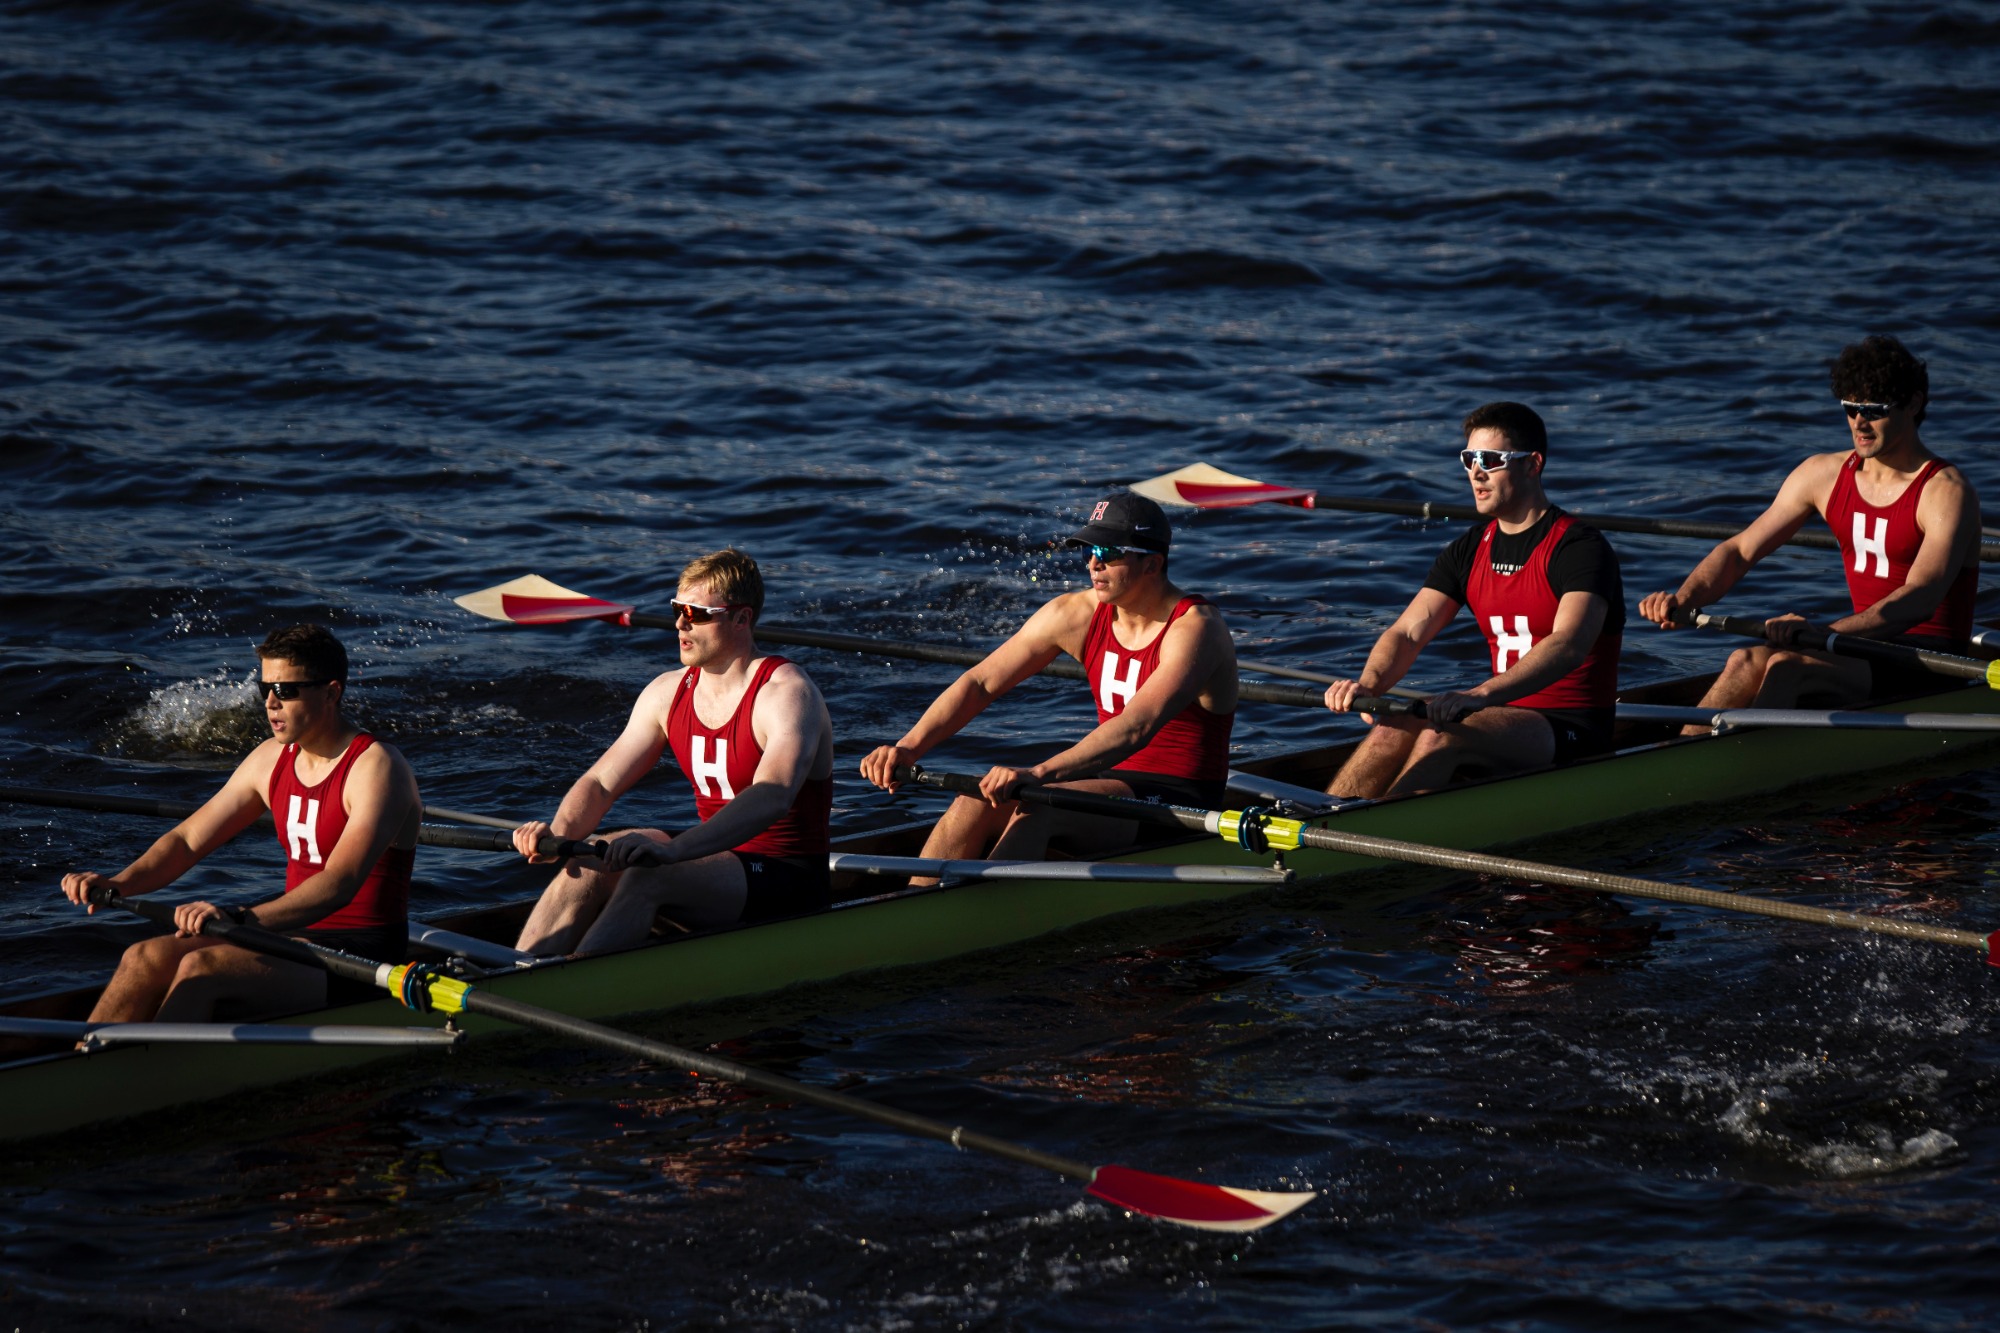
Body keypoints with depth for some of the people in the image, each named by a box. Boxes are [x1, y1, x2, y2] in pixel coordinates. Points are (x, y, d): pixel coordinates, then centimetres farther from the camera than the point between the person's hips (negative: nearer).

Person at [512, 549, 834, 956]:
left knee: (645, 873, -31)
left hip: (790, 882, -7)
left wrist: (672, 850, -47)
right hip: (717, 861, 7)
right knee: (590, 861, -17)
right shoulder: (668, 693, 6)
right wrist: (560, 833, -19)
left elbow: (772, 796, -34)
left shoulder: (786, 693, -17)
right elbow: (600, 783, 5)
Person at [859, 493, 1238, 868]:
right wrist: (909, 747, -16)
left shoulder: (1195, 629, -18)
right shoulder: (1075, 614, 3)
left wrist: (1038, 774, -44)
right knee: (975, 803, -18)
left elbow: (1137, 726, -33)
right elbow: (980, 683, 1)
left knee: (1035, 806, -31)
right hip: (1108, 780, 7)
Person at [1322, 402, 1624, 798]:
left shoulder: (1580, 547, -11)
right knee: (1393, 730, -21)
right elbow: (1407, 632, 2)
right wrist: (1369, 683, -23)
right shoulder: (1470, 552, 11)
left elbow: (1569, 644, -28)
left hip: (1575, 733, -6)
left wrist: (1480, 695, -43)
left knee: (1441, 736, -31)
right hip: (1508, 714, 6)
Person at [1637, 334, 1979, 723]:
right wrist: (1684, 597, -14)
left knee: (1786, 666, -30)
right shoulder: (1824, 474, 7)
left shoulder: (1945, 491, -13)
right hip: (1866, 643, 6)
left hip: (1933, 660, -6)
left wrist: (1822, 632, -41)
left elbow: (1921, 597, -28)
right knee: (1748, 661, -23)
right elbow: (1740, 551, 8)